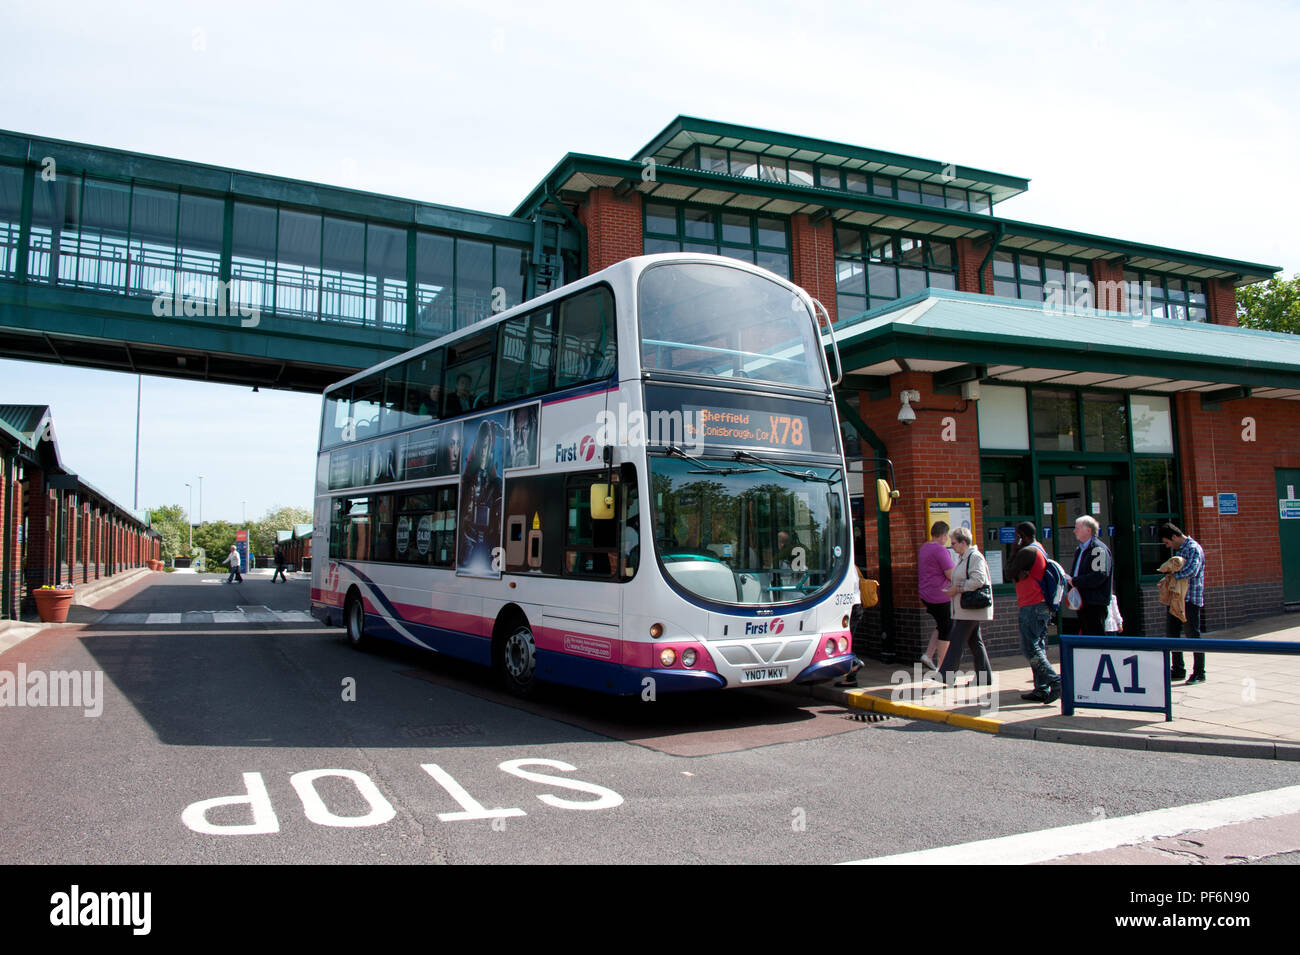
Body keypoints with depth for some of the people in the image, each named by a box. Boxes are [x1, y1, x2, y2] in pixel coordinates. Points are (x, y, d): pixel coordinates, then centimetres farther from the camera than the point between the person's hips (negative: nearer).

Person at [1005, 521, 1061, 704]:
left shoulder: (1027, 552, -13)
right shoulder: (1040, 550, 19)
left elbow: (1010, 572, -6)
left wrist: (1015, 549, -1)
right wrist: (1020, 573, -6)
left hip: (1031, 607, -10)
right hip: (1043, 606, 10)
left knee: (1029, 648, -9)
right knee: (1038, 648, 10)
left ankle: (1054, 680, -18)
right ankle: (1042, 690, 10)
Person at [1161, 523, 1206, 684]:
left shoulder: (1193, 549, -13)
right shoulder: (1178, 550, 16)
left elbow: (1191, 570, -28)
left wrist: (1172, 577, -18)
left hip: (1190, 600, -9)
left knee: (1192, 635, -3)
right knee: (1172, 634, 12)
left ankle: (1199, 673, 7)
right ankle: (1178, 670, 21)